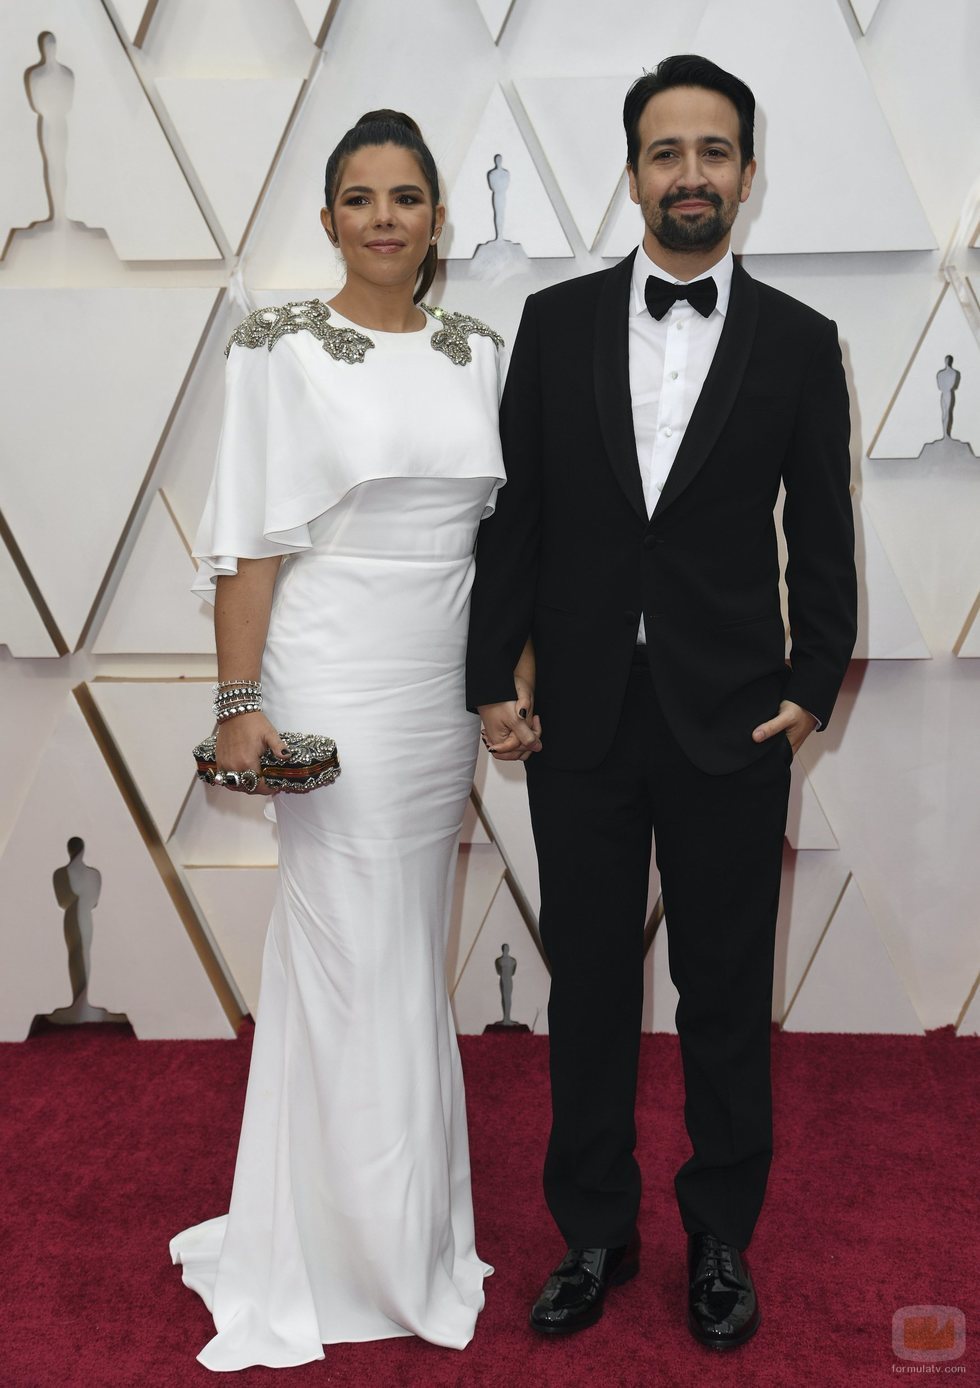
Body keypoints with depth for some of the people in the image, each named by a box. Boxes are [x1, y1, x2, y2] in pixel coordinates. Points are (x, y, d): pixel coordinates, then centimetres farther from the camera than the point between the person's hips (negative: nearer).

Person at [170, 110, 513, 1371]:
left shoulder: (476, 352, 9)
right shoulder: (281, 347, -5)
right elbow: (251, 537, -8)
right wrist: (239, 702, -13)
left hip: (444, 688, 5)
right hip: (336, 683, -5)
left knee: (411, 948, 14)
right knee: (356, 951, 3)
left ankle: (402, 1216, 32)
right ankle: (361, 1243, 22)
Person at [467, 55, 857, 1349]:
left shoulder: (799, 342, 2)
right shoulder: (556, 321, 4)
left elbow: (823, 539, 4)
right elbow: (514, 515, 3)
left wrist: (813, 690, -4)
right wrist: (494, 681, -1)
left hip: (729, 722, -1)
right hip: (581, 716, 1)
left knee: (727, 993, 11)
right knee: (589, 985, 12)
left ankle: (721, 1238, 30)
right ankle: (595, 1232, 30)